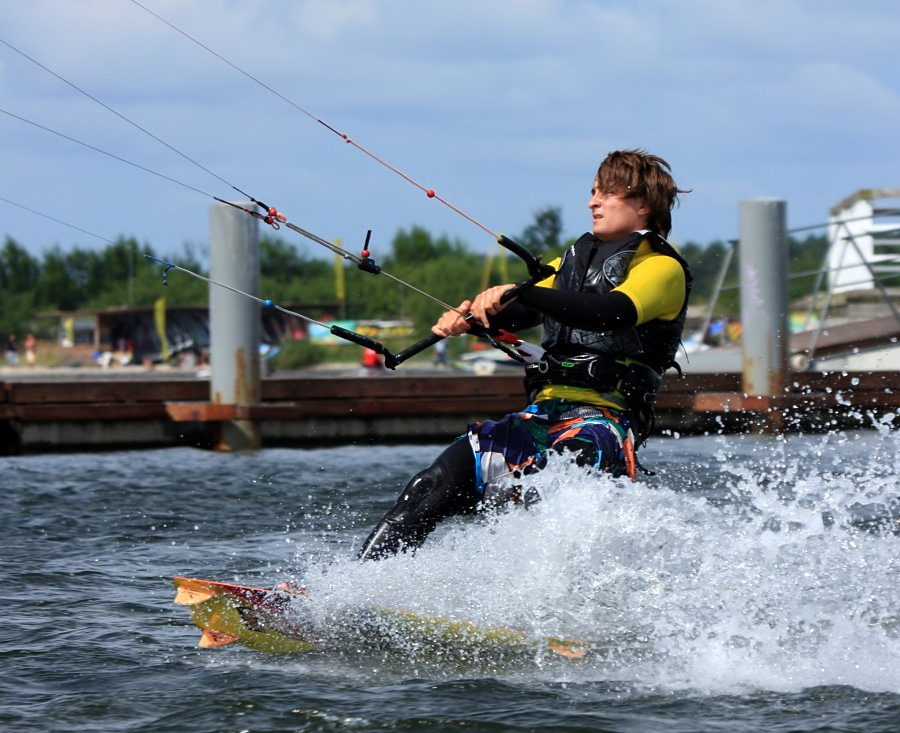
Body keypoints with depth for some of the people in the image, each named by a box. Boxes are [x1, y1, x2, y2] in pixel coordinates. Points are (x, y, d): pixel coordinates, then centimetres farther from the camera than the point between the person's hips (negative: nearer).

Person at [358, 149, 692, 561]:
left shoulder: (663, 268, 1)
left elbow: (613, 313, -19)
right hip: (542, 415, 7)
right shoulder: (576, 260, 26)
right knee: (430, 490, -7)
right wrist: (464, 319, -8)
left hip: (601, 423, -7)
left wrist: (519, 292, -28)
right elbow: (512, 315, 16)